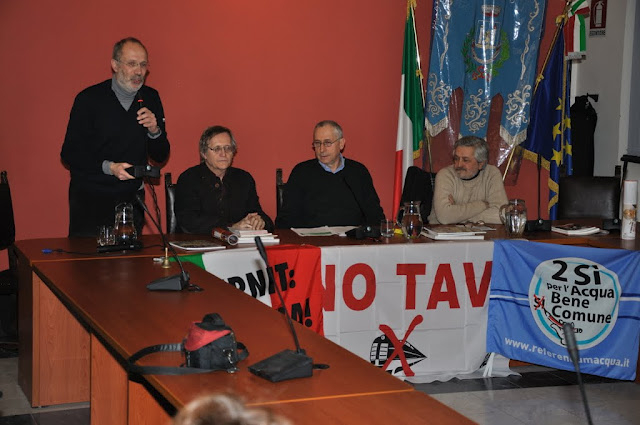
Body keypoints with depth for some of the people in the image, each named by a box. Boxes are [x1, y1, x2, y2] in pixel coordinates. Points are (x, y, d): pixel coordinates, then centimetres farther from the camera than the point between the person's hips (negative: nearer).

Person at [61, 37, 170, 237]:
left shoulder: (150, 98, 5)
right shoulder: (89, 99, -7)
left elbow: (161, 156, 8)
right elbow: (69, 154, -8)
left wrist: (154, 130, -12)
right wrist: (108, 167, -22)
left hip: (132, 198, 4)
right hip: (90, 198, -3)